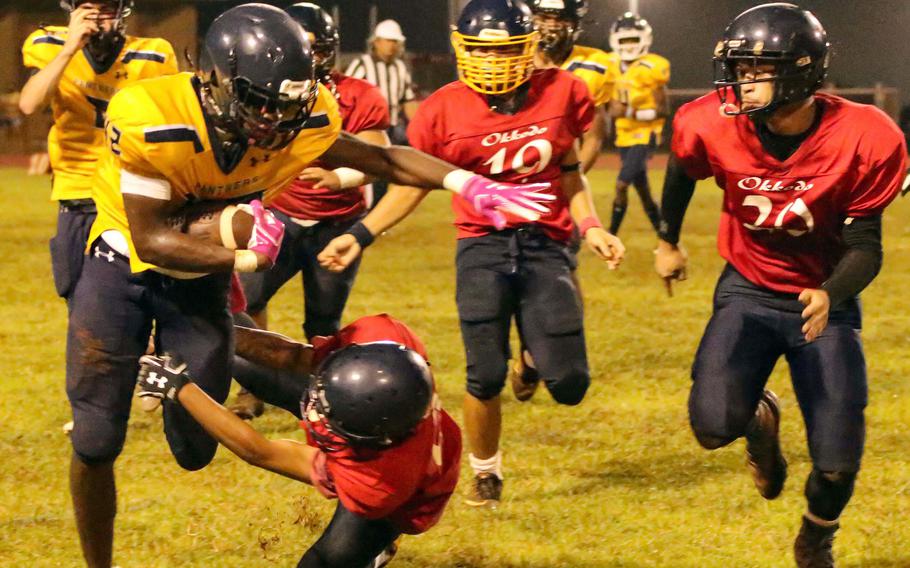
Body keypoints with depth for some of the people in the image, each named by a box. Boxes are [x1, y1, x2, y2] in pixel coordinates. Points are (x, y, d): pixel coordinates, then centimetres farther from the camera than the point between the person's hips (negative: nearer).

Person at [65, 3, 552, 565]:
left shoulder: (299, 121, -20)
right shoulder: (150, 120, -33)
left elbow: (383, 160, -6)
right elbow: (149, 240, -28)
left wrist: (466, 183, -20)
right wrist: (243, 260, -33)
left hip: (200, 280, 3)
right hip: (123, 267, -3)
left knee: (196, 449, 3)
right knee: (96, 444, -4)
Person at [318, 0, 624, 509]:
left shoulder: (560, 93, -1)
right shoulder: (446, 111, -4)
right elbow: (411, 186, 7)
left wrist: (591, 227, -2)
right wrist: (360, 237, -1)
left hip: (546, 245, 1)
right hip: (483, 247, -1)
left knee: (568, 385, -7)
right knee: (486, 377, -6)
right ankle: (486, 471, 21)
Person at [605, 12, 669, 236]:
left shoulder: (650, 69, -14)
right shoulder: (614, 67, 7)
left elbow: (663, 109, -14)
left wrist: (634, 113, -23)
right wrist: (616, 110, -8)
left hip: (644, 136, -7)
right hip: (624, 137, 7)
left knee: (621, 185, -15)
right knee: (642, 190, 14)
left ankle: (611, 236, -9)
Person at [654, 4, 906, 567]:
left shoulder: (864, 141, -25)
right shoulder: (715, 128, -20)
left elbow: (865, 247, -17)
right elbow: (683, 168, 6)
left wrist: (829, 295, -37)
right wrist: (669, 241, 20)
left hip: (826, 302, -1)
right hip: (748, 293, 1)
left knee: (837, 462, -6)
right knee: (714, 425, -23)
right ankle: (761, 416, 18)